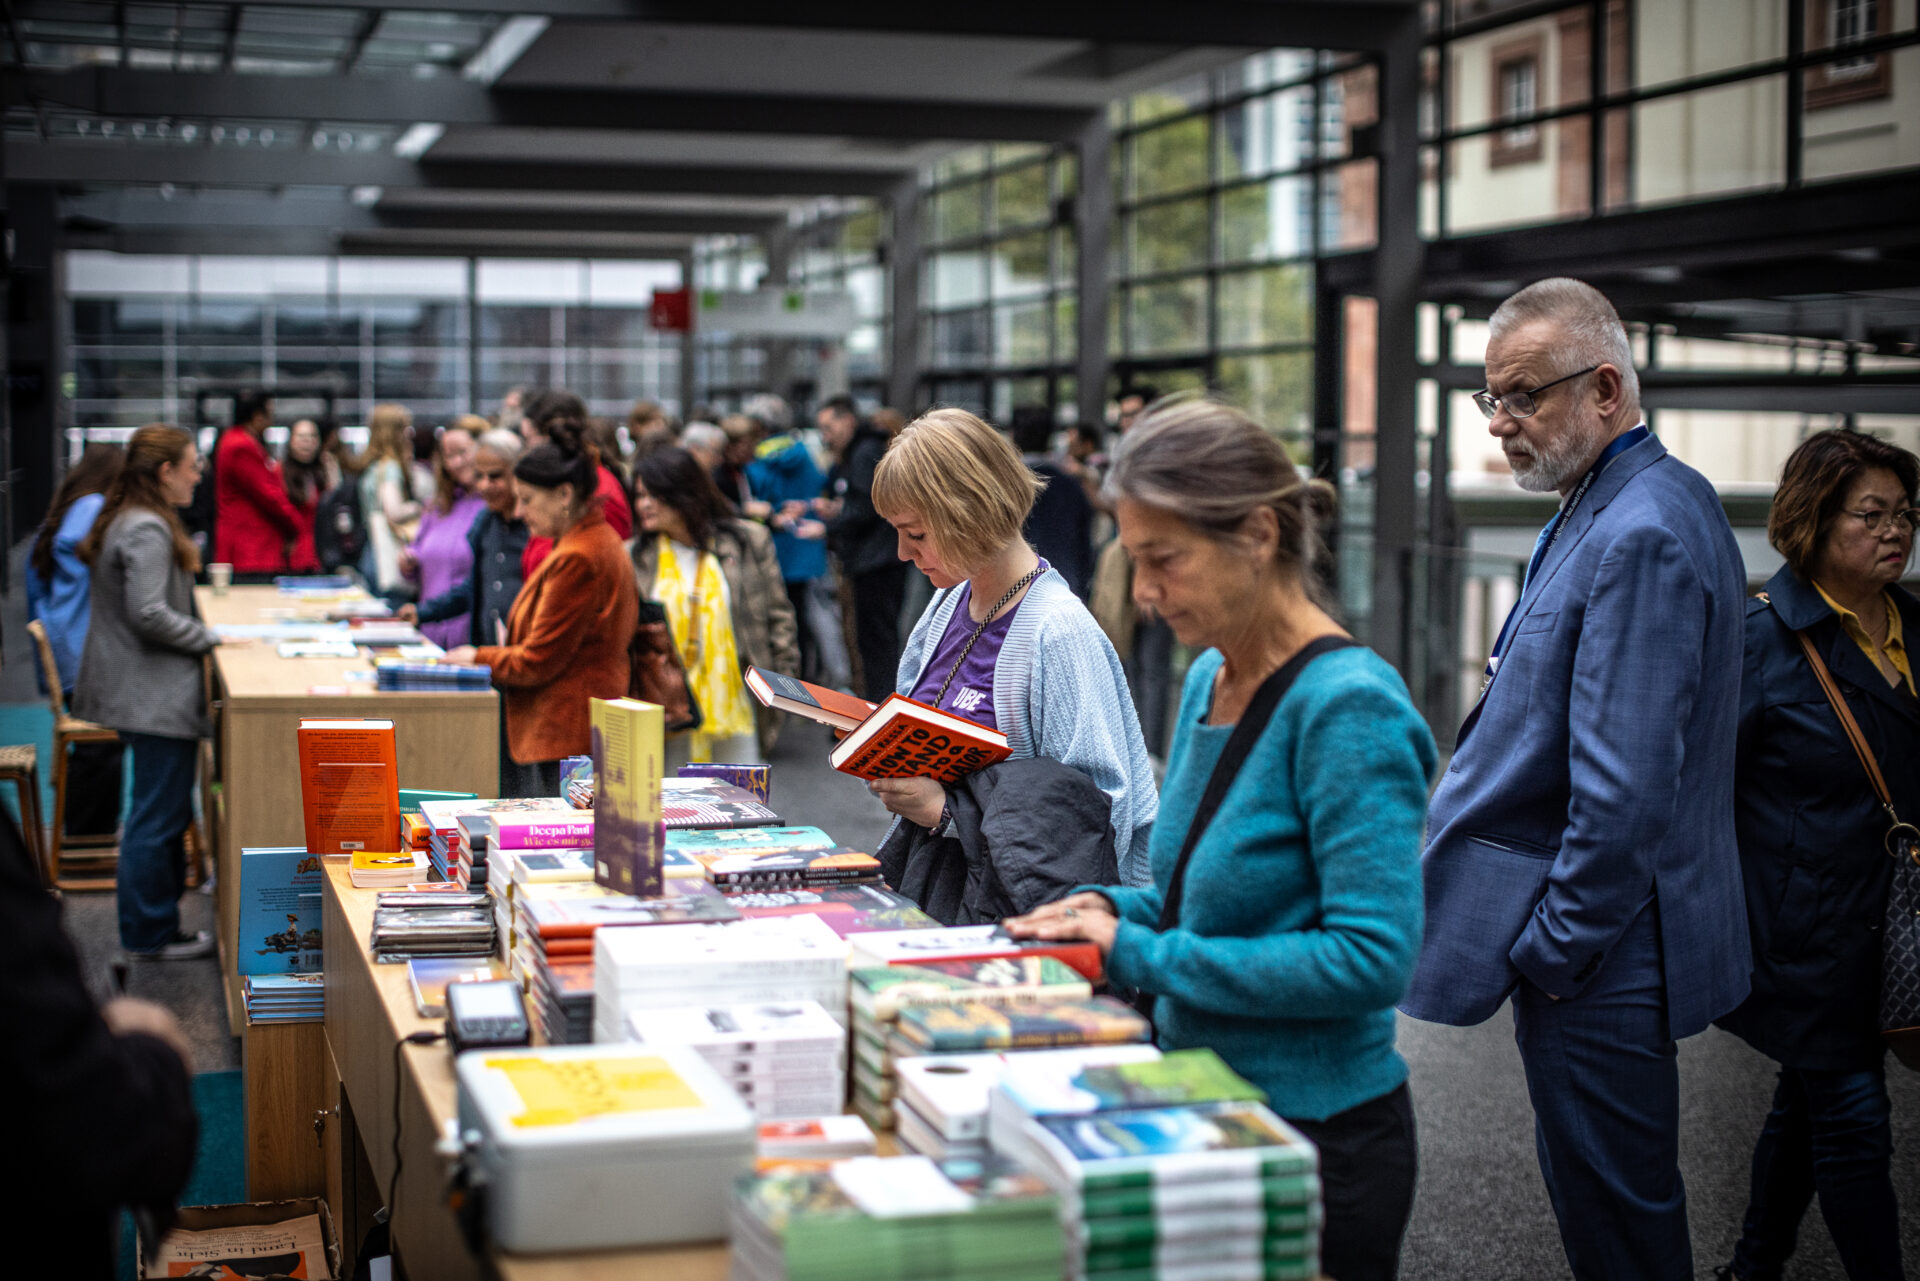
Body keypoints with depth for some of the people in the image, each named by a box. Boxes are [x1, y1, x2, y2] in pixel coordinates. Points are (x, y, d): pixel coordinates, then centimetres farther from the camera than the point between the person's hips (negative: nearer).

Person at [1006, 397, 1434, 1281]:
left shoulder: (1348, 708, -21)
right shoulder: (1210, 676, 6)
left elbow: (1373, 956, -26)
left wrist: (1142, 955, -23)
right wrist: (1115, 909, -1)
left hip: (1317, 1134, -8)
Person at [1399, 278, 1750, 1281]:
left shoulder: (1641, 537, -22)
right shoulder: (1634, 506, 13)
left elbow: (1623, 786, -26)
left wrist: (1556, 945, -17)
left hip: (1597, 957, -11)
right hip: (1598, 937, 11)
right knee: (1605, 1197, 20)